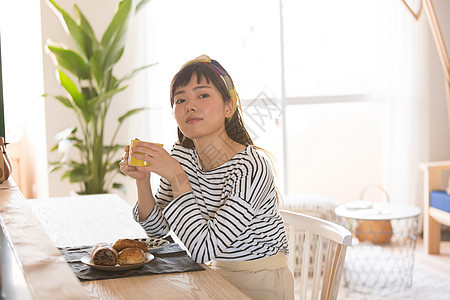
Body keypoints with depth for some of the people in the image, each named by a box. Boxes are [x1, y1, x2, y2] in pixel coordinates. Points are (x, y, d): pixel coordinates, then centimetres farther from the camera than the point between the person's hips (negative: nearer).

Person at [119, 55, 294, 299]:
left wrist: (177, 178, -27)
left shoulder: (251, 169, -24)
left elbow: (203, 249, -25)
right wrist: (142, 179, -11)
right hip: (218, 275, 6)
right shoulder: (181, 156, -3)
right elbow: (157, 229, 4)